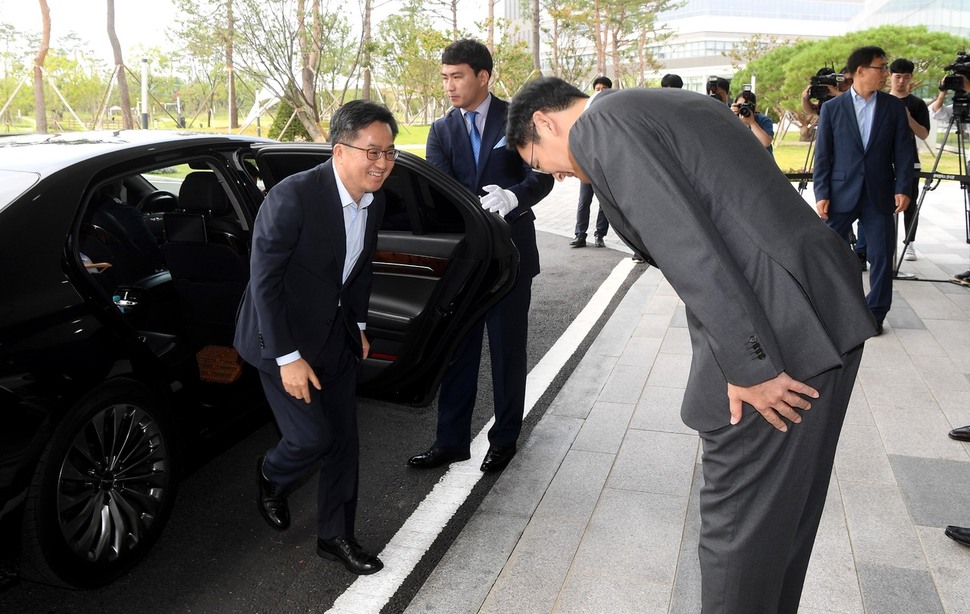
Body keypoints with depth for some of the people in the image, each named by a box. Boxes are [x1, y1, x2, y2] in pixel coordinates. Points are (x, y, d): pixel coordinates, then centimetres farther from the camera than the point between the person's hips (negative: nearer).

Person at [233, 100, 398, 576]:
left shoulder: (374, 201, -3)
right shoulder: (293, 197, -26)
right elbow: (264, 281, -23)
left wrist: (358, 326, 13)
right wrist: (287, 358, -22)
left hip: (336, 334, 7)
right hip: (282, 337, -6)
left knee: (344, 439, 8)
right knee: (313, 436, -5)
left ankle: (335, 536, 25)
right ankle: (271, 475, 31)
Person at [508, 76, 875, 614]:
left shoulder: (599, 126, -8)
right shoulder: (673, 106, 22)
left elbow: (689, 249, -18)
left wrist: (751, 367, -15)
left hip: (774, 335, -10)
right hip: (829, 313, 10)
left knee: (739, 521, 7)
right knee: (786, 508, 23)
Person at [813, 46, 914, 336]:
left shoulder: (894, 106, 6)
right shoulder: (832, 108, 2)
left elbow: (903, 150, 5)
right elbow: (822, 154, 0)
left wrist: (903, 188, -5)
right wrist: (821, 194, -6)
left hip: (879, 195, 2)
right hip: (841, 193, -1)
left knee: (881, 255, 3)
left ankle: (875, 314, 15)